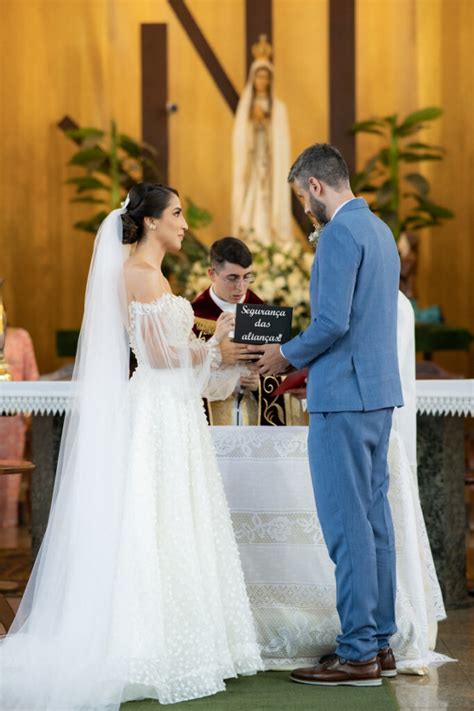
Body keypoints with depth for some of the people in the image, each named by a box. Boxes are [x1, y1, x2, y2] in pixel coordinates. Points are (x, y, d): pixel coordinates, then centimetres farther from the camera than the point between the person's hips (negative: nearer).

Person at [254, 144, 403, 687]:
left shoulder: (340, 233, -14)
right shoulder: (380, 230, 16)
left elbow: (332, 322, -21)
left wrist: (287, 354, -4)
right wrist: (301, 353, 19)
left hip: (343, 395, -10)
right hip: (378, 390, 10)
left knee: (346, 524, -6)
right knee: (373, 517, 12)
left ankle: (357, 654, -2)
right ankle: (379, 643, 18)